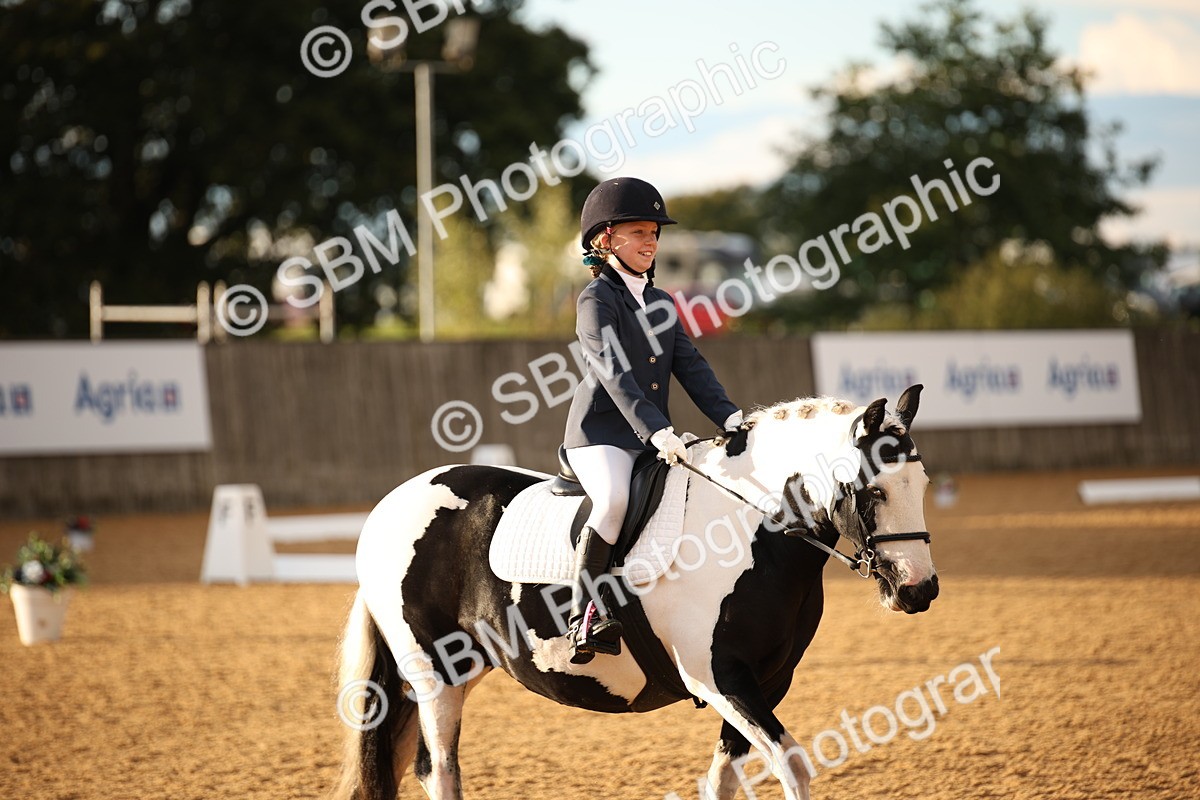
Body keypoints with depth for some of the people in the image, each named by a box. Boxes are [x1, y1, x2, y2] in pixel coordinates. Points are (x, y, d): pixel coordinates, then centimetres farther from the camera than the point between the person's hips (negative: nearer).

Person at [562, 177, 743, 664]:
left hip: (655, 438, 8)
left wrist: (729, 418, -6)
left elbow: (690, 367, 11)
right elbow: (615, 375, -18)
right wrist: (658, 432, -29)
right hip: (600, 434, -8)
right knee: (615, 499, -36)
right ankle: (585, 617, -30)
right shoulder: (597, 300, -5)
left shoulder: (660, 304, 19)